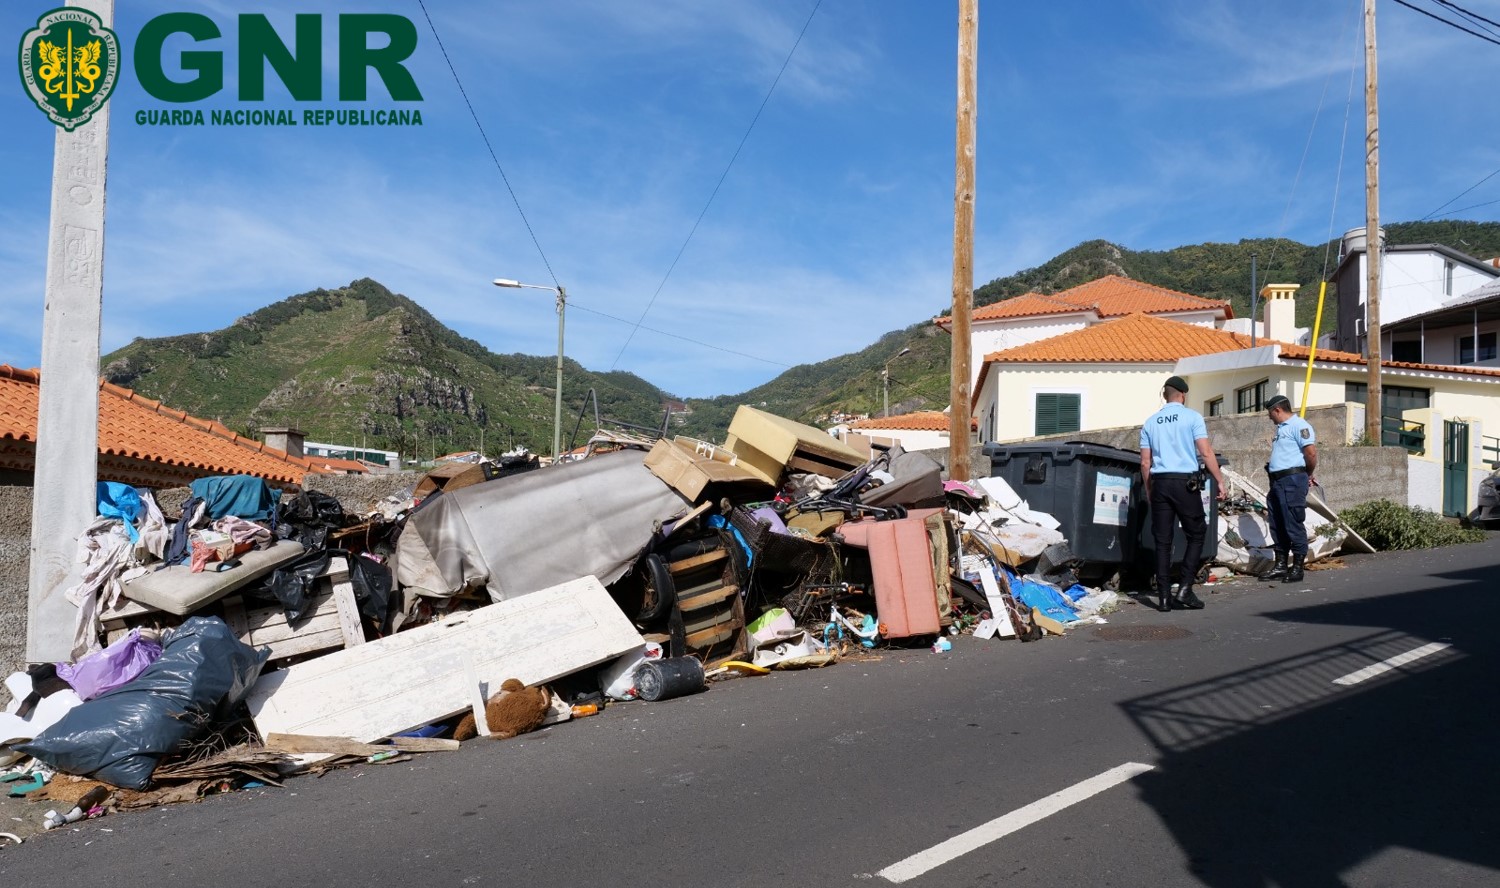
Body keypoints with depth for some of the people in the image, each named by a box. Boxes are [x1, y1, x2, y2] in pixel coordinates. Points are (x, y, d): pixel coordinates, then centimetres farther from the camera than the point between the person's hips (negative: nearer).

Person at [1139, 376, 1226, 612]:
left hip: (1159, 483, 4)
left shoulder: (1151, 422, 11)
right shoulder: (1192, 417, 0)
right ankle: (1184, 589, -1)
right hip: (1185, 482, -4)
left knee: (1162, 541, 5)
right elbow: (1206, 453, -7)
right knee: (1196, 535, 8)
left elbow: (1145, 463, 10)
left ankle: (1164, 597, 5)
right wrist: (1220, 480, 0)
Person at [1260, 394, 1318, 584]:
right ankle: (1281, 566, 19)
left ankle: (1297, 568, 1)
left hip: (1292, 481, -10)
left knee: (1293, 525, -5)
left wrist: (1308, 475, -5)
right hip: (1278, 481, 10)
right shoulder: (1281, 428, 21)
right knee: (1277, 525, 12)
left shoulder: (1298, 425, -10)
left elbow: (1311, 452, -17)